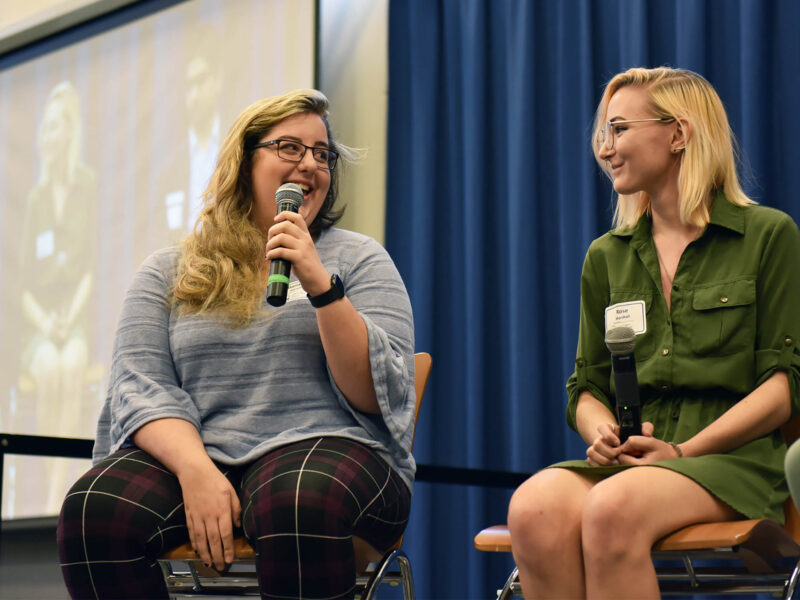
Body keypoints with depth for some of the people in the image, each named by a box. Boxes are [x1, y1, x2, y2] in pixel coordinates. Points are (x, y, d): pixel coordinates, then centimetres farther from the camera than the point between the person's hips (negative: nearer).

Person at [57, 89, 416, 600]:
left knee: (300, 504, -39)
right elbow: (140, 387, 3)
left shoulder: (357, 258, 13)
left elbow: (380, 396, 1)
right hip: (188, 455, 2)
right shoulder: (168, 274, 17)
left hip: (324, 447, -1)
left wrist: (320, 285, -11)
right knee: (95, 510, -30)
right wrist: (196, 469, -17)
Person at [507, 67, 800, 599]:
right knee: (535, 507, -32)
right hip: (627, 460, 4)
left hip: (730, 458, -4)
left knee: (613, 508, -37)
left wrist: (684, 451, -12)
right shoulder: (607, 257, 19)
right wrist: (601, 432, -6)